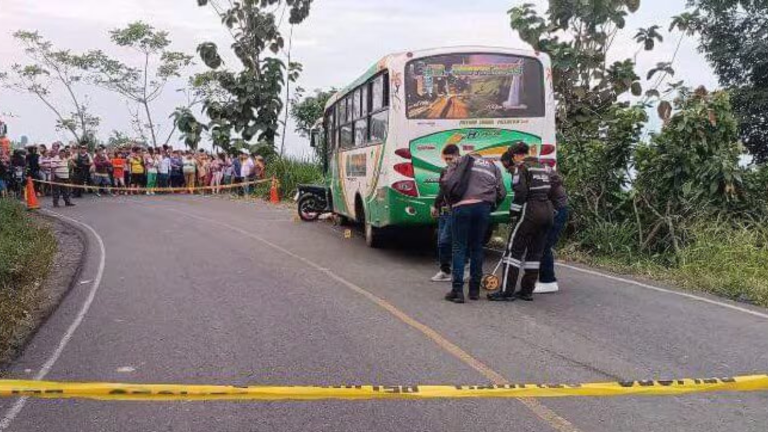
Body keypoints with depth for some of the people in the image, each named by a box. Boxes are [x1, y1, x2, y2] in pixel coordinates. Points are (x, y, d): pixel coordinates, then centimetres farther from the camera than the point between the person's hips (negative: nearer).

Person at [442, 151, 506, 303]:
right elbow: (501, 193, 15)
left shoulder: (463, 161, 18)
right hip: (483, 207, 3)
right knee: (477, 247, 14)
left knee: (459, 248, 2)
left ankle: (457, 290, -4)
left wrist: (451, 201, 20)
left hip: (462, 206, -3)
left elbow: (445, 181, 8)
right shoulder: (493, 167, 26)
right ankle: (474, 289, 16)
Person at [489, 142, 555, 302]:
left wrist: (514, 213, -9)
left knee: (514, 250, -3)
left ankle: (506, 291, -6)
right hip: (548, 211, 8)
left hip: (530, 211, -8)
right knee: (535, 252, 12)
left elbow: (520, 192, -16)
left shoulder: (520, 167, -5)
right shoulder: (545, 167, 18)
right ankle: (527, 291, 16)